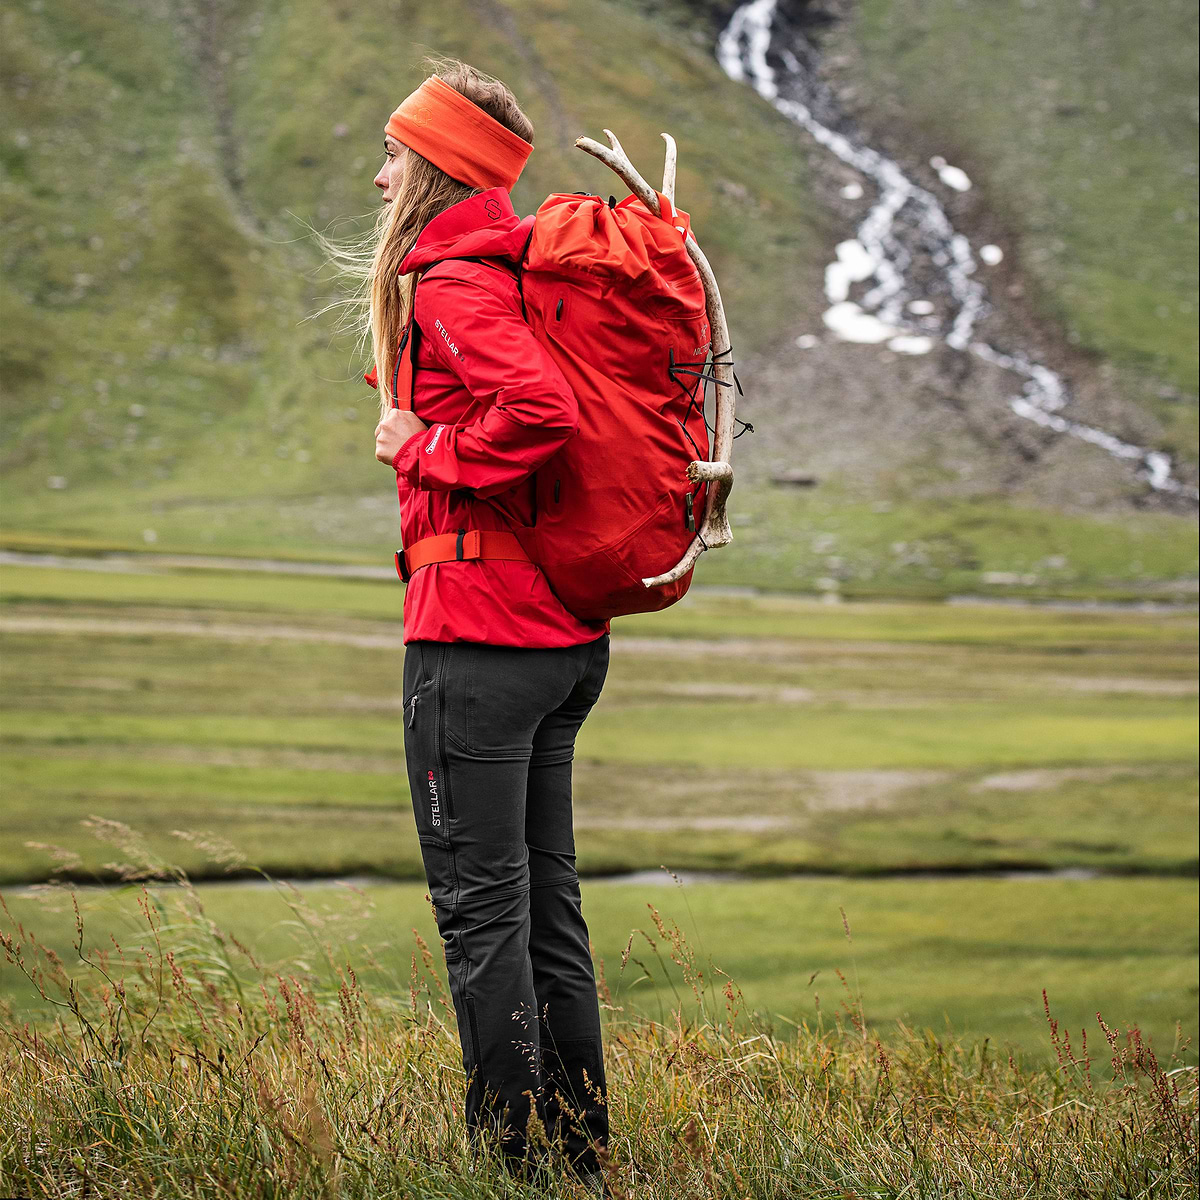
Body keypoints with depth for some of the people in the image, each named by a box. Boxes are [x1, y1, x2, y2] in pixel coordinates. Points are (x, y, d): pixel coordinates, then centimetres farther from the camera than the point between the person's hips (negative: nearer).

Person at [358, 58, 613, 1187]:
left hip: (475, 630, -9)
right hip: (567, 628, 9)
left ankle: (508, 1158, -1)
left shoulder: (453, 287, -13)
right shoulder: (529, 272, 15)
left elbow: (539, 410, -29)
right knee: (546, 896, 14)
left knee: (479, 903, -4)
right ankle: (583, 1154, 20)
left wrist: (425, 451, -16)